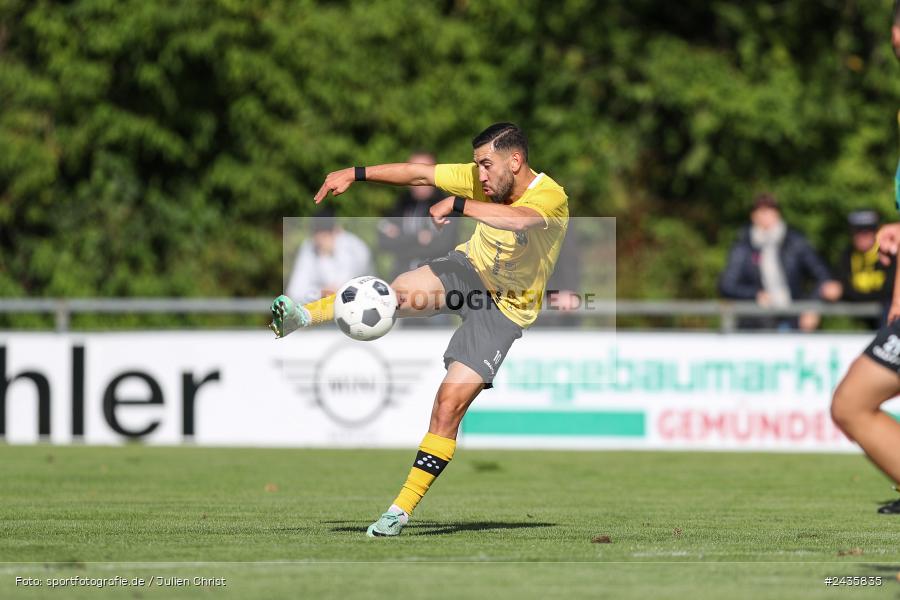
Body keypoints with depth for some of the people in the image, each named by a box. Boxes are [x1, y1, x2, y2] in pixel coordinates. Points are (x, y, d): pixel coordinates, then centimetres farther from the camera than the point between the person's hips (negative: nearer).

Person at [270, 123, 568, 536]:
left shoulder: (551, 198, -23)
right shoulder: (483, 178, -5)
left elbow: (518, 220, -46)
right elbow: (419, 174, 2)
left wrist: (457, 204, -44)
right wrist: (355, 174, -1)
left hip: (504, 308, -4)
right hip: (469, 268, 4)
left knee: (450, 402, -13)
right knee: (402, 292, -31)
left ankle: (402, 510, -5)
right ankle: (301, 316, -43)